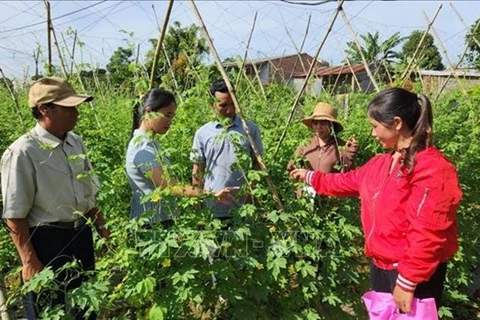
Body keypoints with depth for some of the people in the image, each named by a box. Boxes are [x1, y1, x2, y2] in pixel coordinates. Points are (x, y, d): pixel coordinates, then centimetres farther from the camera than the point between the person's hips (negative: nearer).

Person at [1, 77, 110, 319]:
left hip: (82, 236, 7)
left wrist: (101, 227, 16)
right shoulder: (23, 153, -21)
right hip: (47, 242, -6)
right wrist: (30, 262, -15)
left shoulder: (76, 143, 1)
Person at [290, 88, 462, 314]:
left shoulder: (432, 169, -22)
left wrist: (407, 282, -23)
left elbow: (426, 234, -25)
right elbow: (348, 181, 20)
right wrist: (310, 177, 25)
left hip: (414, 277, -8)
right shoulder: (381, 164, 5)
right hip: (381, 266, 8)